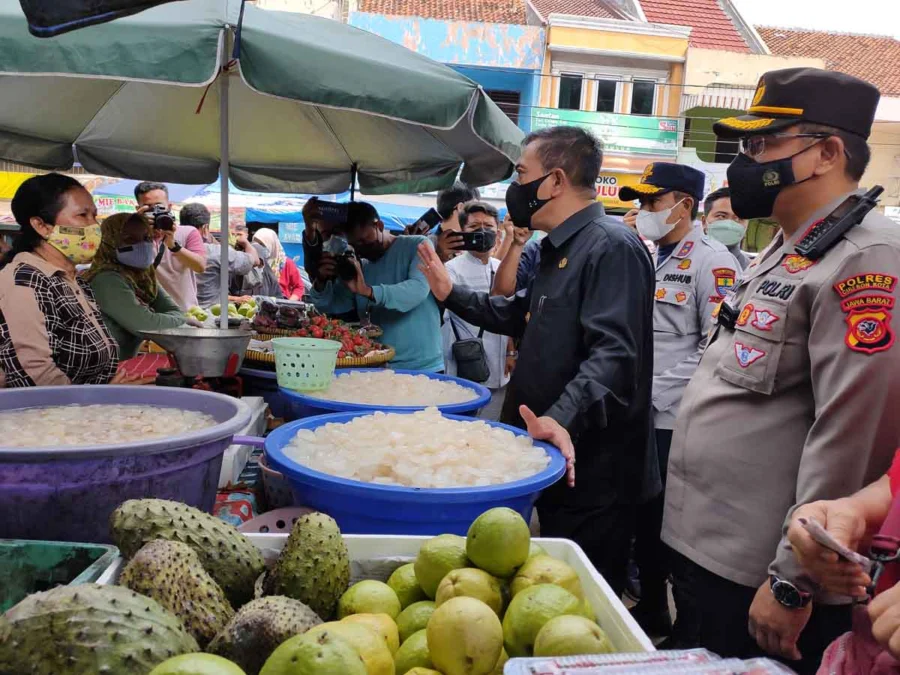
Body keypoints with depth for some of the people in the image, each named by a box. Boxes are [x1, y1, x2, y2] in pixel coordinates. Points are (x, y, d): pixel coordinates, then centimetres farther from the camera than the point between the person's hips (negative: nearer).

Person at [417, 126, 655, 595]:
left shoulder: (611, 246, -17)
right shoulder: (558, 249, 16)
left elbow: (613, 354, -28)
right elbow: (521, 317, 28)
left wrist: (563, 418, -40)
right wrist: (452, 295, 21)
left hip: (590, 465, -10)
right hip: (551, 455, 10)